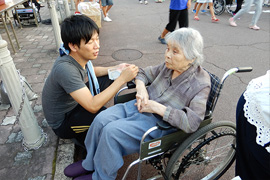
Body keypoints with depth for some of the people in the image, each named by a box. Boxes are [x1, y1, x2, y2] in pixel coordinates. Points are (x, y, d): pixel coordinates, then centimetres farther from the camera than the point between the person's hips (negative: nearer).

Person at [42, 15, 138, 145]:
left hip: (74, 103, 8)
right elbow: (92, 106, -39)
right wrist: (122, 79, -36)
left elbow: (92, 71, 11)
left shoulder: (79, 56, -13)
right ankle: (83, 136, 2)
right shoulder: (65, 69, -36)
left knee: (109, 79, 6)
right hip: (62, 123, -8)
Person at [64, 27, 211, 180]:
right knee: (101, 119, -12)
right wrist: (141, 88, -8)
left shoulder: (200, 83, -16)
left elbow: (192, 122, -24)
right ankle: (90, 163, 14)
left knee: (111, 130, -22)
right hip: (142, 105, 6)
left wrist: (157, 108, -24)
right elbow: (144, 73, 15)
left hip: (160, 122, -6)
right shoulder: (169, 65, 1)